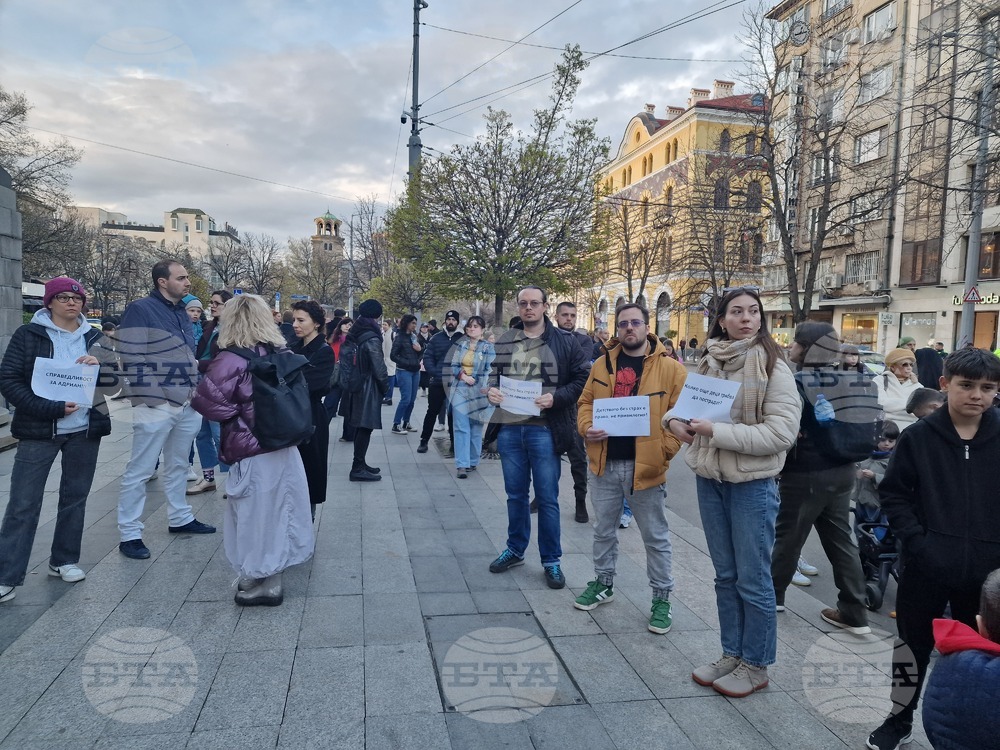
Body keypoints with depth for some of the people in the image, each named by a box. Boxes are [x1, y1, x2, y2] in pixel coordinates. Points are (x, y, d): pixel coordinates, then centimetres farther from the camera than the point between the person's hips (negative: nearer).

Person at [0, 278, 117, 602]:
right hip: (39, 430, -3)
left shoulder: (94, 338, 8)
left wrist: (98, 366, -15)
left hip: (84, 430, 4)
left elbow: (114, 379, 8)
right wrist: (51, 408, -18)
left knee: (75, 497, 12)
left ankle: (64, 560, 27)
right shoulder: (29, 335, -2)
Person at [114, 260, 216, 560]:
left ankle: (180, 518, 31)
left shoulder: (181, 313, 15)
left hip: (187, 405, 8)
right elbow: (131, 359, -16)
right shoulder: (140, 310, -10)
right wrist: (151, 397, -18)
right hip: (156, 406, -8)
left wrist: (196, 392, 15)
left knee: (178, 466, 19)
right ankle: (129, 533, 9)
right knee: (139, 471, 1)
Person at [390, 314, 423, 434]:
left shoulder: (415, 336, 10)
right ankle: (396, 425, 0)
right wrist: (407, 363, -13)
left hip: (415, 371, 6)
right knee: (406, 399, -9)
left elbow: (422, 353, 17)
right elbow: (393, 356, -9)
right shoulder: (399, 337, -8)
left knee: (412, 399, 8)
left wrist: (420, 349, -5)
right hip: (404, 371, -6)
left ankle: (406, 423, 20)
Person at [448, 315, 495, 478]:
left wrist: (485, 388, -22)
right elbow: (454, 365, 8)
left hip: (478, 392, -2)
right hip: (460, 390, 2)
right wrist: (463, 375, -12)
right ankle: (462, 465, -6)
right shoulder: (461, 344, 9)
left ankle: (473, 461, 19)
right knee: (461, 428, -5)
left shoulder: (488, 347, -2)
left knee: (475, 428, 6)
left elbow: (490, 370, -9)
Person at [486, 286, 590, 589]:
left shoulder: (564, 341, -3)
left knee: (547, 498, 5)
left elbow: (583, 379, -4)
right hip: (509, 428, 4)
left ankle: (551, 560, 19)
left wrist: (556, 397, -17)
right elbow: (494, 374, 20)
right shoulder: (504, 342, 9)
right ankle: (515, 549, 34)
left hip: (544, 430, -4)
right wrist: (492, 389, -2)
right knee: (515, 495, 16)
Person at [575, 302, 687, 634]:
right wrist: (587, 427, -8)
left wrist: (664, 452, -17)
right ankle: (603, 583, 37)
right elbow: (586, 402, 12)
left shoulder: (670, 368, -6)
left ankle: (662, 597, 24)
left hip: (645, 466, -3)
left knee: (655, 536, 9)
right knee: (603, 529, 18)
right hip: (604, 463, 4)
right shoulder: (603, 364, 6)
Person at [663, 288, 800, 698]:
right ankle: (731, 653, 33)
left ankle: (756, 664, 25)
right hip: (710, 480, 5)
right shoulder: (708, 362, 3)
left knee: (753, 580, 7)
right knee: (725, 575, 17)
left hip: (752, 484, -5)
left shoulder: (772, 366, -12)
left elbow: (782, 432, -19)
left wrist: (718, 431, -23)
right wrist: (675, 417, -3)